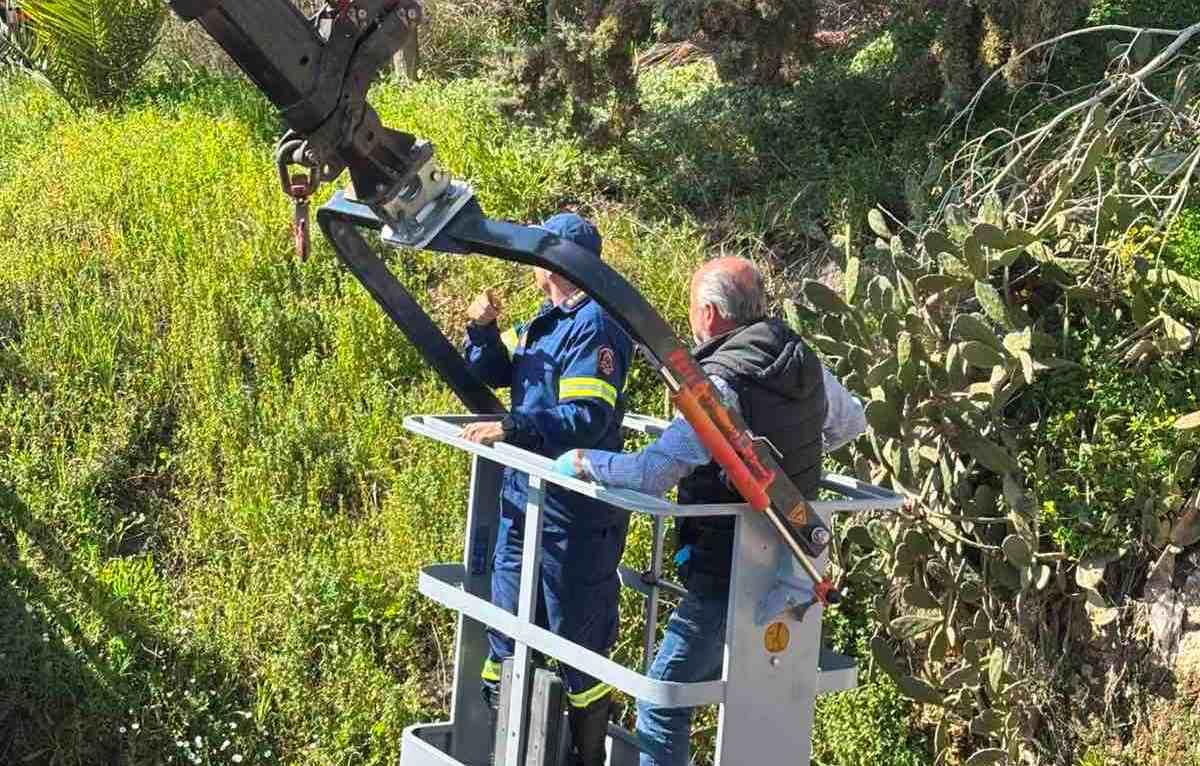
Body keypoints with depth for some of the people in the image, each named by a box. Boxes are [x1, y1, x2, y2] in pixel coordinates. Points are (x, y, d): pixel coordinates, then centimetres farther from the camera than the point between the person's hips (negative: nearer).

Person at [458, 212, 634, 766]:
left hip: (575, 519, -10)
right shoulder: (545, 322, 11)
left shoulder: (593, 327, -18)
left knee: (580, 647, 4)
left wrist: (508, 429, -28)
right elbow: (493, 373, 19)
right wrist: (482, 329, 0)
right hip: (523, 502, 10)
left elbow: (587, 419, -26)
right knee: (506, 634, 19)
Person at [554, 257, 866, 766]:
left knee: (663, 700, -1)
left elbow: (652, 472, -28)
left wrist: (579, 461, -14)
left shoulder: (722, 384, -22)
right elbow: (851, 422, 23)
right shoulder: (804, 362, 4)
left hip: (729, 575, -9)